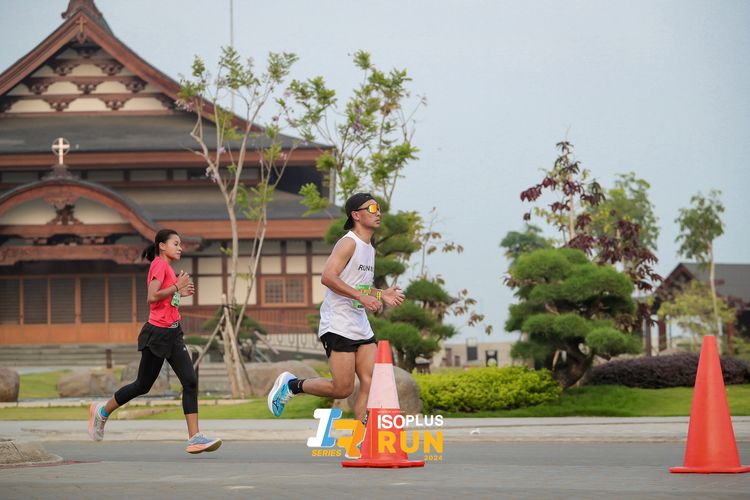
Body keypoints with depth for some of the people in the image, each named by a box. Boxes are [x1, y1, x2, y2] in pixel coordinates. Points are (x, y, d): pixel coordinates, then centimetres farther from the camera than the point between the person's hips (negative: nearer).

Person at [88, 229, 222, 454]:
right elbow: (152, 297, -22)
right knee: (143, 385, 6)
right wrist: (177, 286, -20)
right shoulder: (159, 264, -11)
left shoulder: (167, 268, 16)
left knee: (190, 382, -6)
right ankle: (102, 411, 28)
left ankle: (194, 437, -10)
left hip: (173, 334, 8)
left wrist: (180, 293, 11)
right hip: (157, 333, -8)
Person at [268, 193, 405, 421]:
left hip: (361, 328, 9)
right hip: (338, 327, -9)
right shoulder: (348, 243, -11)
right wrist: (362, 297, -25)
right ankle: (292, 385, 11)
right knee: (342, 389, -9)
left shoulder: (369, 248, 18)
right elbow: (328, 277, -23)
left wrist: (381, 294, 13)